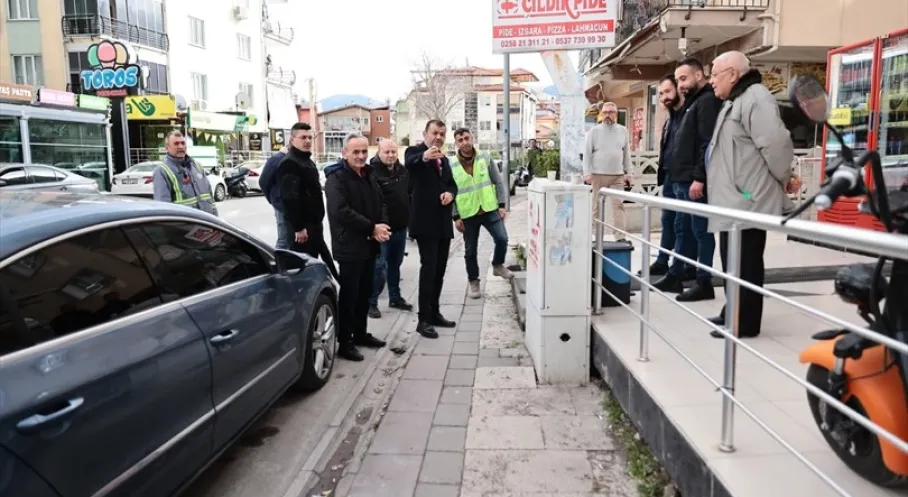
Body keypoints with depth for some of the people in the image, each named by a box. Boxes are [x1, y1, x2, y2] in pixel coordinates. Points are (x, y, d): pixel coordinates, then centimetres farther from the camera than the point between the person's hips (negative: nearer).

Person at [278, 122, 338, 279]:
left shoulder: (308, 161, 17)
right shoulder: (289, 164, -16)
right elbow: (289, 199, -25)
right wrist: (298, 227, -27)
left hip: (313, 223, 10)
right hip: (300, 226, -10)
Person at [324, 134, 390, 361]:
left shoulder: (369, 175, 13)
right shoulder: (336, 178, -13)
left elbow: (380, 204, 16)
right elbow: (341, 212, -24)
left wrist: (382, 227, -5)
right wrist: (372, 227, -21)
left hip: (369, 245, 8)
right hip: (349, 247, -8)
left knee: (364, 293, 16)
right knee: (348, 296, -2)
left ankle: (360, 334, 29)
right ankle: (344, 343, 7)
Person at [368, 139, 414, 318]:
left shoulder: (402, 170, 9)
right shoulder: (372, 172, -16)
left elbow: (409, 194, 21)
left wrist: (408, 217, 17)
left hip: (400, 227, 7)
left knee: (395, 265, 17)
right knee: (379, 266, -4)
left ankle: (395, 298, 29)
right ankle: (371, 302, 7)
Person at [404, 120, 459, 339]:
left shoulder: (443, 158, 18)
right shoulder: (415, 151, -5)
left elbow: (452, 184, 19)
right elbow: (409, 164, -29)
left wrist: (450, 193, -5)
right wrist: (424, 157, -51)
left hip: (443, 222, 8)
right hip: (425, 221, -7)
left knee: (439, 269, 11)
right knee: (428, 267, -12)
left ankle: (434, 313, 22)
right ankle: (424, 320, -8)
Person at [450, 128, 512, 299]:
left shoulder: (485, 158, 0)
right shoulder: (451, 165, -4)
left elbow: (499, 182, 4)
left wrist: (502, 205, -2)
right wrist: (456, 217, -5)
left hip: (490, 209, 1)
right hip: (467, 214, 0)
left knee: (502, 238, -13)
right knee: (470, 251, 7)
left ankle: (498, 265, 16)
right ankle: (473, 282, 24)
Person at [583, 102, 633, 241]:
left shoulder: (622, 131, 8)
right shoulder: (594, 131, 0)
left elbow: (626, 154, 11)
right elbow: (587, 153, -2)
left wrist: (629, 173, 7)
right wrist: (587, 173, -10)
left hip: (617, 176, 2)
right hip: (598, 175, -1)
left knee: (618, 205, -5)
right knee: (597, 206, 5)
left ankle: (621, 237, -6)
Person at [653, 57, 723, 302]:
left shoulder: (708, 101, -10)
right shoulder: (693, 103, 21)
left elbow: (708, 144, -20)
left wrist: (699, 178, -24)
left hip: (695, 182, -10)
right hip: (683, 181, 10)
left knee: (701, 232, -4)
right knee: (681, 230, 14)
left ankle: (704, 284, 3)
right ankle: (675, 277, 21)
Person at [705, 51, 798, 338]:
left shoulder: (755, 98, -15)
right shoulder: (736, 101, 19)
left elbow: (776, 144, -23)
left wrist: (784, 180, -9)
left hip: (747, 200, -11)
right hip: (735, 200, 11)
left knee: (745, 264, -5)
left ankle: (745, 323, 3)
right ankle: (733, 313, 27)